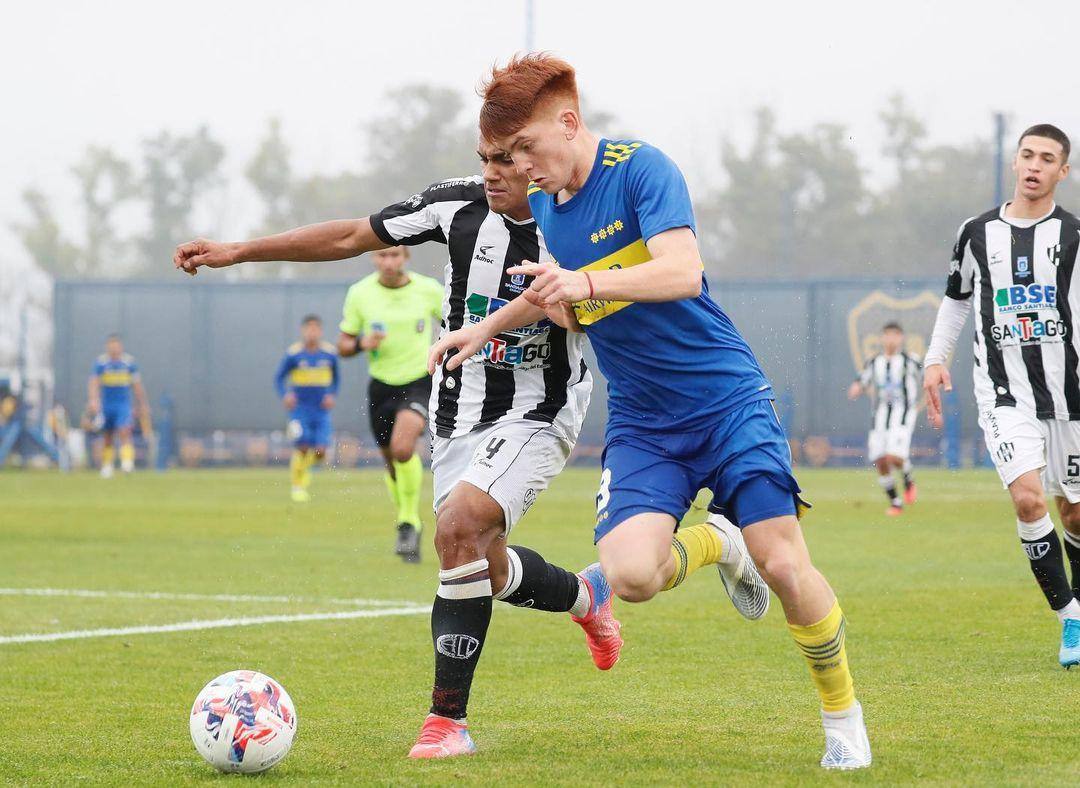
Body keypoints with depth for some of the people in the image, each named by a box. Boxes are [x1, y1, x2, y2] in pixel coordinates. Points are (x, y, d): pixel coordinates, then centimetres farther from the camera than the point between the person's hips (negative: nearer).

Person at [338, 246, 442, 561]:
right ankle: (409, 527, 35)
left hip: (419, 382, -3)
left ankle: (409, 520, -9)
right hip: (381, 385, 3)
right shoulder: (359, 294, -4)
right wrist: (361, 343, -19)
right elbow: (343, 346, 3)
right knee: (393, 464, 12)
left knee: (402, 447, -28)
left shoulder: (429, 290, -6)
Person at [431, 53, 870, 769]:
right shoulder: (541, 204, 6)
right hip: (641, 423, 5)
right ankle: (709, 546, 17)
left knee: (783, 564, -14)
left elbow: (683, 274, -28)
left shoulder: (641, 168, -14)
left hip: (728, 399, -5)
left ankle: (843, 716, 11)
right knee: (631, 574, -20)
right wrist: (486, 328, 19)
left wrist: (586, 284, -39)